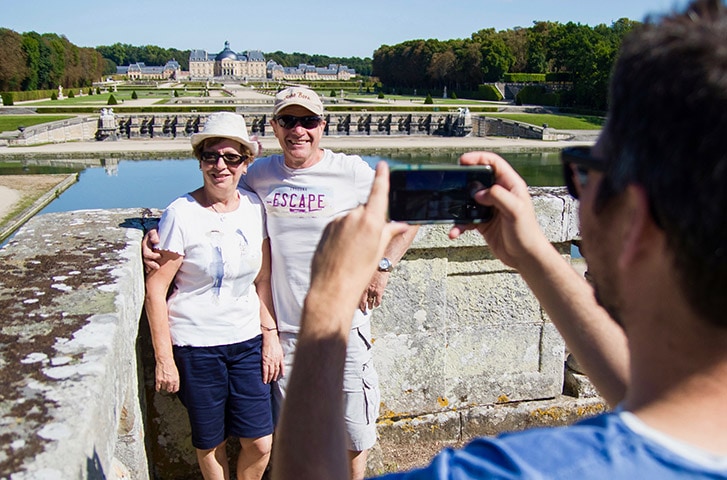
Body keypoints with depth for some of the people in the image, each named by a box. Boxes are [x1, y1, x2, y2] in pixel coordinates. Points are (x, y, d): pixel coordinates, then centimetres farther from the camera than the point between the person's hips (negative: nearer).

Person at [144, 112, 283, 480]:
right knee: (210, 442, 12)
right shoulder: (182, 214, -13)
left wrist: (270, 337, 4)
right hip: (195, 345, -3)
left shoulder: (254, 207, 0)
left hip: (247, 341, 3)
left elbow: (263, 279, 7)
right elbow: (155, 289, -10)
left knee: (260, 442, 5)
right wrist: (164, 359, -9)